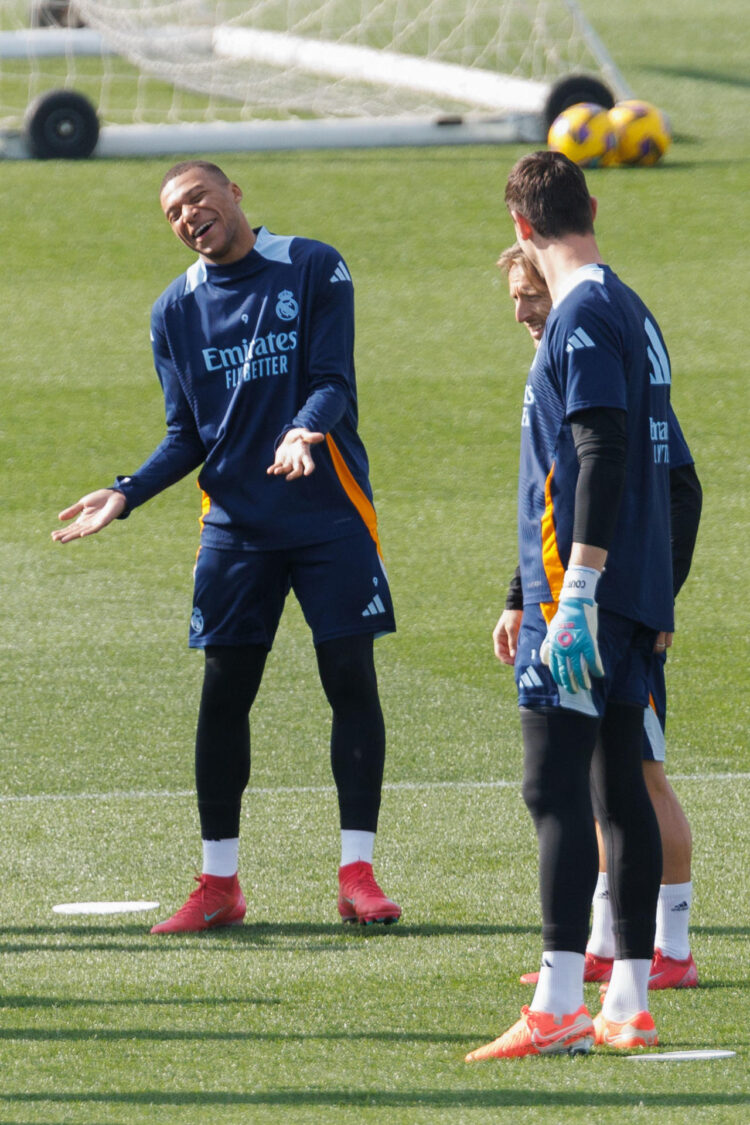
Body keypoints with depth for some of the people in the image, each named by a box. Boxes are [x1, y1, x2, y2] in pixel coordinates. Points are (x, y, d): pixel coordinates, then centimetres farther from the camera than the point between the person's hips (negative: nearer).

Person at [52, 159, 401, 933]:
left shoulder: (312, 269, -2)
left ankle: (357, 872, -1)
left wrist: (305, 431, -29)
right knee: (224, 691, 1)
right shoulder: (176, 310, 7)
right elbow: (187, 435, 9)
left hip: (330, 518, -3)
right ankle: (218, 882, 8)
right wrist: (127, 494, -6)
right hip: (235, 523, 3)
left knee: (351, 680, -5)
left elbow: (333, 381, -8)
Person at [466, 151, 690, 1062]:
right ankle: (630, 1005, 13)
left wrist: (575, 596, -24)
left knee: (556, 789, -11)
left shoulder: (582, 320, -13)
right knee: (618, 788, 11)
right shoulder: (632, 314, 16)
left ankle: (557, 1009, -16)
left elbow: (602, 459, -21)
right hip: (638, 594, 9)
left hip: (585, 586, -9)